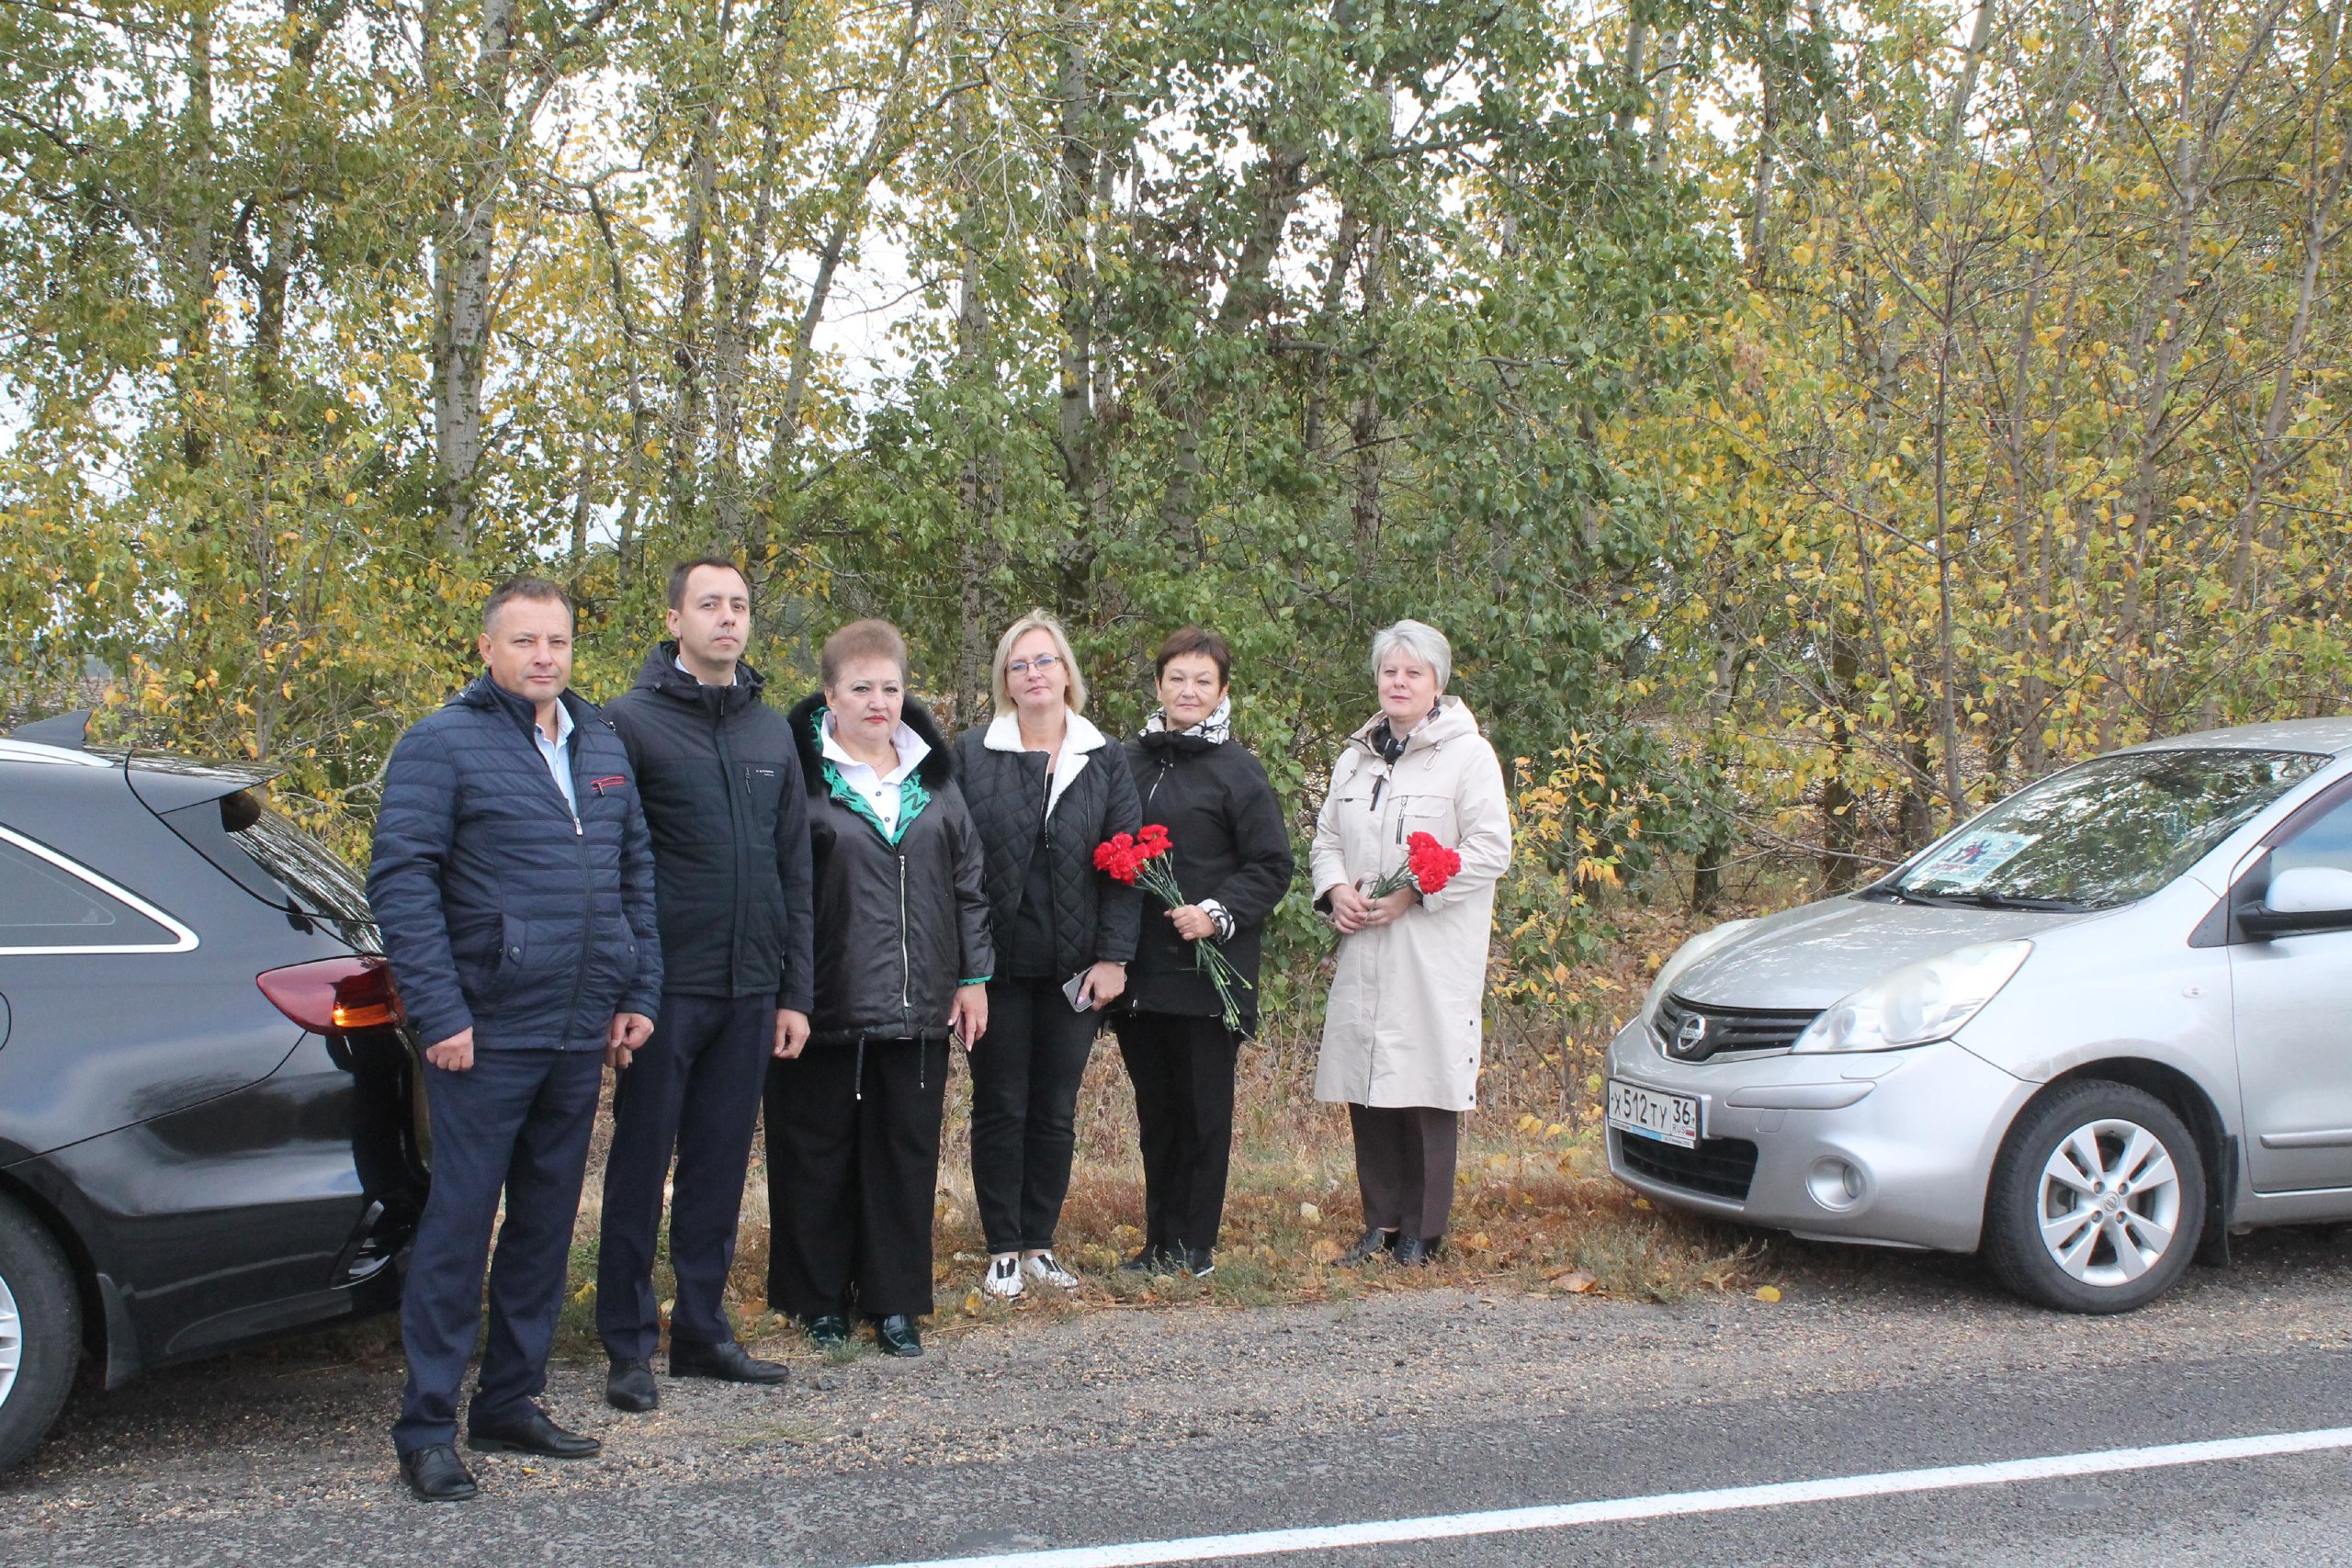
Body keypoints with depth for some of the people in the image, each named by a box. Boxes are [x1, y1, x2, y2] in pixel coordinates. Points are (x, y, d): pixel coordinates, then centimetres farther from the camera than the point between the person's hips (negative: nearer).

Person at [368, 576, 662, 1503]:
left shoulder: (602, 746, 14)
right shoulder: (442, 745, -5)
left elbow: (635, 874, 18)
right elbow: (399, 879, -11)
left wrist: (639, 993, 10)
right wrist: (439, 1013, -16)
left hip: (579, 1038, 6)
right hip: (485, 1036, -6)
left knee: (547, 1221, 13)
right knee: (459, 1225, -2)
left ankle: (510, 1404, 25)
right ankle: (426, 1428, 7)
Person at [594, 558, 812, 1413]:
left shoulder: (772, 731, 12)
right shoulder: (631, 720, -4)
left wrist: (794, 990, 10)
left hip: (750, 990, 5)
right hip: (666, 985, -5)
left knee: (721, 1167, 11)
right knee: (641, 1165, 3)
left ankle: (702, 1328, 22)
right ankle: (630, 1344, 13)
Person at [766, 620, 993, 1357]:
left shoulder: (933, 775, 12)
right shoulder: (800, 771, -4)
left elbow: (967, 881, 14)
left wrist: (973, 976, 10)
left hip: (917, 1005, 4)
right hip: (826, 1003, -4)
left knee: (907, 1150, 8)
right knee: (819, 1151, 6)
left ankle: (895, 1300, 20)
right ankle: (820, 1298, 20)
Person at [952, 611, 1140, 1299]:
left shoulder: (1104, 760, 5)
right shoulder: (971, 753, 0)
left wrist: (1113, 957, -5)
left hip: (1074, 969, 2)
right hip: (998, 963, -2)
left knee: (1056, 1111, 9)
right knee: (1000, 1107, 5)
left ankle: (1039, 1244, 20)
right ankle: (1003, 1249, 15)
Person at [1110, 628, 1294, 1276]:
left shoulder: (1237, 770, -4)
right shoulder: (1131, 762, 9)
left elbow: (1273, 866, -4)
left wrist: (1218, 914, -17)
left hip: (1206, 969, -5)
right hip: (1138, 970, 5)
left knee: (1203, 1110, 3)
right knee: (1154, 1108, 12)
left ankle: (1196, 1245, 13)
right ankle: (1160, 1241, 22)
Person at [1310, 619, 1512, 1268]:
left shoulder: (1468, 754, -2)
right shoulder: (1356, 757, 17)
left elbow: (1491, 849, -9)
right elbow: (1327, 837, 23)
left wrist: (1412, 892, -15)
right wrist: (1335, 888, 2)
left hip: (1434, 955, -5)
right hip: (1363, 952, 5)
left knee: (1426, 1091, -2)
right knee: (1366, 1090, 6)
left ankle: (1421, 1233, 8)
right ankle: (1381, 1222, 17)